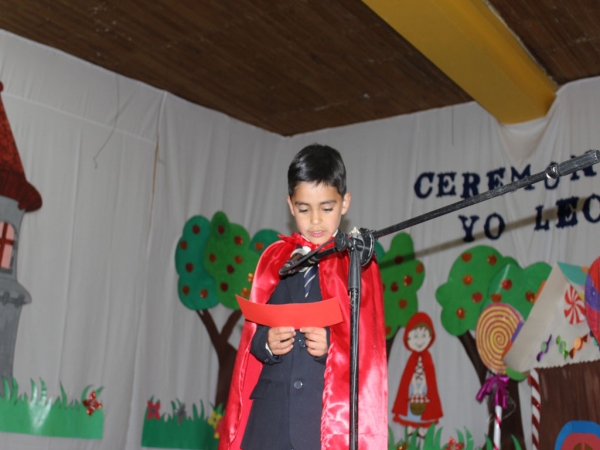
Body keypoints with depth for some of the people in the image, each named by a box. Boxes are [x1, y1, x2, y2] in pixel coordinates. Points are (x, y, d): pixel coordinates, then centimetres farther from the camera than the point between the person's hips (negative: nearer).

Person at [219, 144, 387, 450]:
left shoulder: (358, 263, 5)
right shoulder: (274, 259, 13)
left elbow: (369, 345, 1)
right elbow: (253, 333, 14)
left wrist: (330, 345, -17)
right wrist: (266, 342, -8)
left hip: (332, 413, -3)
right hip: (270, 409, 3)